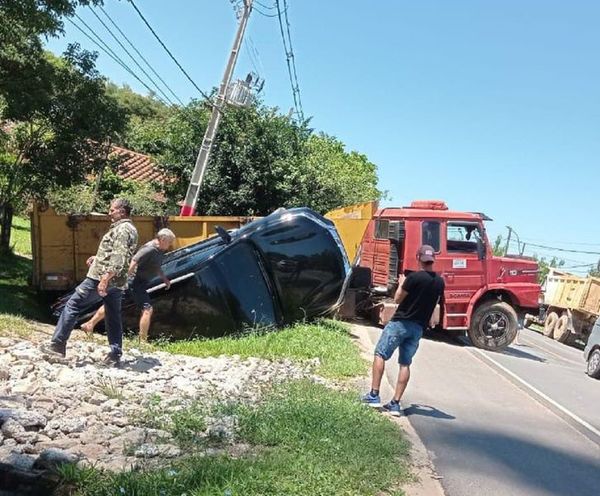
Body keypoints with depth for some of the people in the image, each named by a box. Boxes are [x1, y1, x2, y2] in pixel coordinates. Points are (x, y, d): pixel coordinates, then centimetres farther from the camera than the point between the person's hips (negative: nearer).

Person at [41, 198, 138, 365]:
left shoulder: (122, 229, -13)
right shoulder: (129, 229, 18)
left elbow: (118, 258, -24)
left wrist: (105, 278, -28)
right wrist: (98, 258, 22)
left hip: (102, 277, -10)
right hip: (117, 282, 10)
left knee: (72, 305, -1)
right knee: (114, 317, 10)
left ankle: (58, 345, 1)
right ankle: (115, 354, 11)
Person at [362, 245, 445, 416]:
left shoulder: (414, 277, -16)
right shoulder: (439, 282, 3)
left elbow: (397, 299, -7)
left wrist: (402, 284, 8)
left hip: (401, 323, -6)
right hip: (419, 328, 6)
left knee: (380, 354, 3)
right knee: (405, 364, 8)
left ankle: (374, 395, -1)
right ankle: (395, 403, 8)